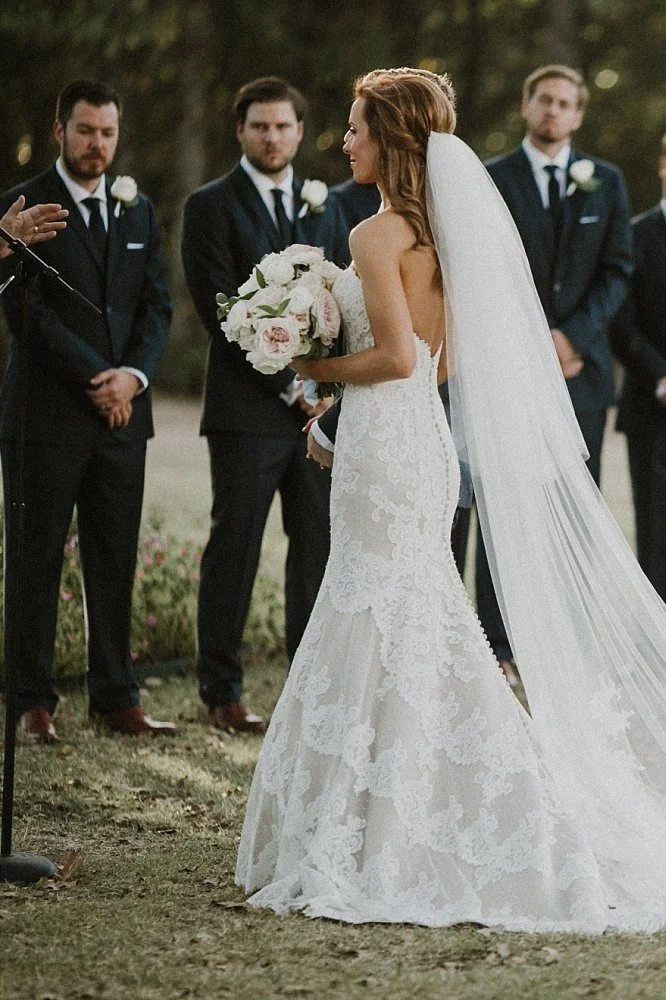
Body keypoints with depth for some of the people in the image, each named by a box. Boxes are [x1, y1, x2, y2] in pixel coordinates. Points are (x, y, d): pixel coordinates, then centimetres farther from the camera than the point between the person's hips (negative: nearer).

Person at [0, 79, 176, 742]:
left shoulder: (138, 211, 14)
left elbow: (157, 305, 9)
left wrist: (135, 374, -8)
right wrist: (95, 378, -14)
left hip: (122, 412, 5)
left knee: (115, 562, 6)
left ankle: (115, 698, 11)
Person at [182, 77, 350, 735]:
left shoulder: (324, 207, 15)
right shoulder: (211, 207, -2)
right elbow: (223, 312, -9)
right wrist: (288, 385, -12)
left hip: (321, 404, 5)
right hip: (248, 409, -5)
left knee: (319, 549, 5)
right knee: (234, 550, -1)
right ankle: (220, 693, 6)